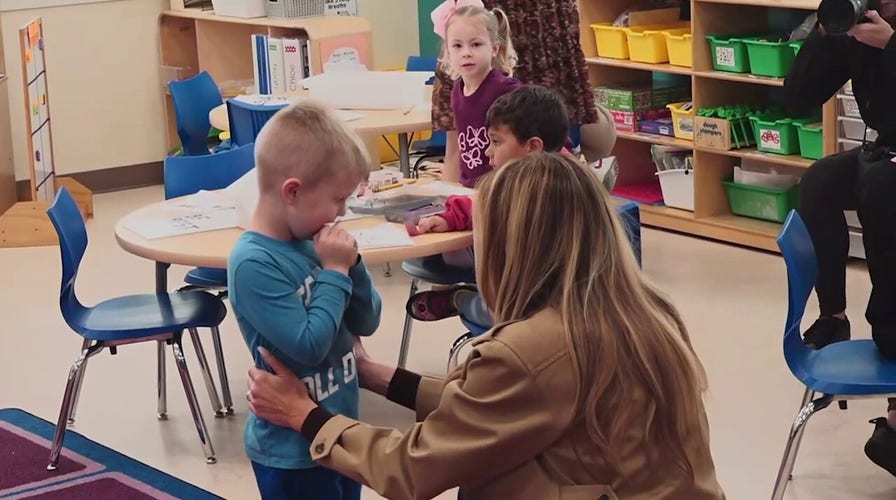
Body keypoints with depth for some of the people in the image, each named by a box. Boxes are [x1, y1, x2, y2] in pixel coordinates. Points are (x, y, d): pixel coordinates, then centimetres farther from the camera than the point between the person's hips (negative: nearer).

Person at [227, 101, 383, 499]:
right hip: (293, 451, -8)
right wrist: (334, 272, -18)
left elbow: (366, 322, 6)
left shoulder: (311, 242, -1)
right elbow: (308, 346, -26)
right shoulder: (254, 263, -23)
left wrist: (350, 266, -11)